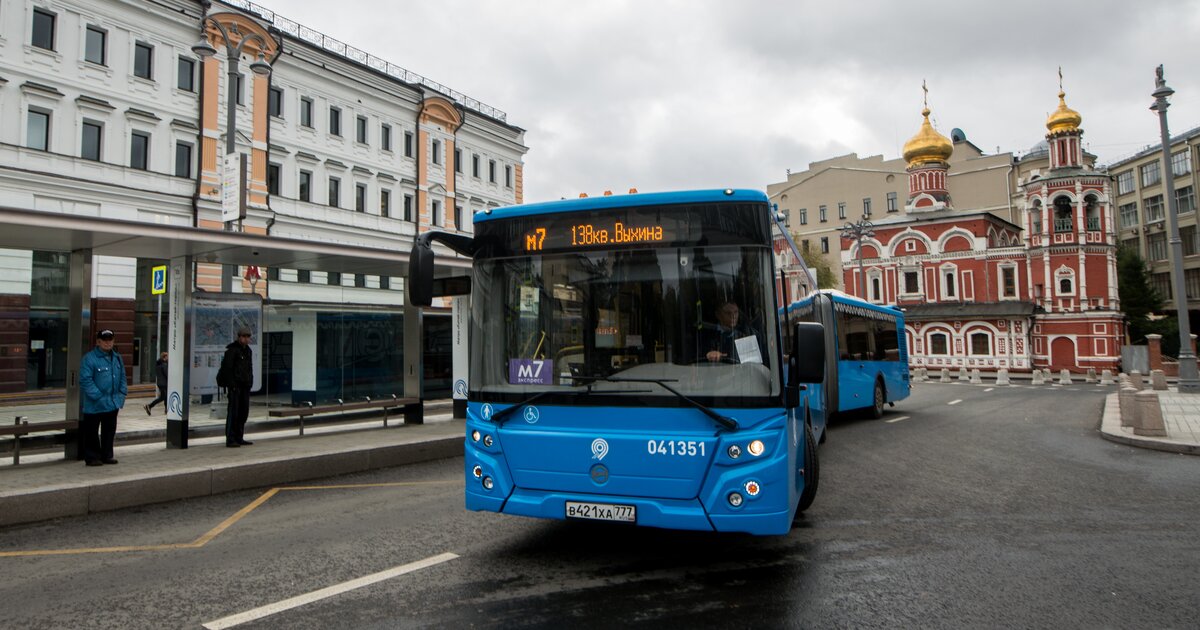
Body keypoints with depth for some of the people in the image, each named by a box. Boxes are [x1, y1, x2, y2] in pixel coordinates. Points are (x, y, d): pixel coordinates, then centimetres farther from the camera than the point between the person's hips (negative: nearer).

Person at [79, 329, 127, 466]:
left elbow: (122, 377, 16)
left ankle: (107, 455, 24)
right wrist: (98, 396, -19)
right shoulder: (89, 358, -11)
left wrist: (122, 394, 4)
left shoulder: (117, 358, 10)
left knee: (109, 430, 14)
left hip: (113, 403, 6)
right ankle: (92, 457, 13)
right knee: (91, 432, 4)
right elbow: (85, 380, -16)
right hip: (94, 405, -6)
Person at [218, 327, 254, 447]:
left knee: (244, 411, 9)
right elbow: (227, 368, -14)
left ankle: (239, 438, 16)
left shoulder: (248, 350, 15)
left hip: (245, 385, 8)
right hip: (234, 385, -8)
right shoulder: (232, 349, -9)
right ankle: (230, 440, -5)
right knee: (233, 411, -8)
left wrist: (250, 382, 10)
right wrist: (231, 385, -17)